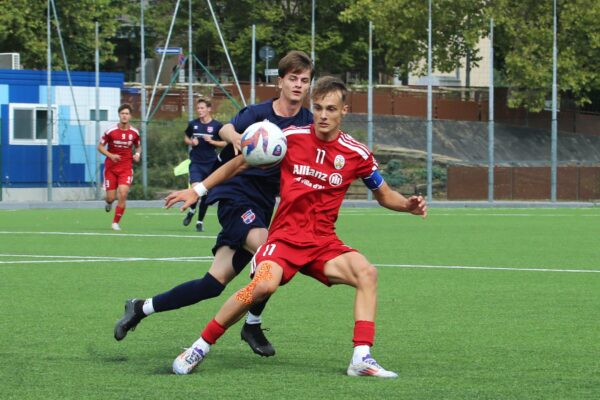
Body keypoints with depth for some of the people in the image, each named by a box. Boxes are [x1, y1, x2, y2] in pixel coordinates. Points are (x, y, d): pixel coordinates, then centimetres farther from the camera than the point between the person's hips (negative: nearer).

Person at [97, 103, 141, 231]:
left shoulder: (134, 132, -1)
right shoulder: (111, 131, -9)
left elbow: (138, 147, 17)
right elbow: (100, 146, -1)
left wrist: (137, 154, -6)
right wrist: (110, 155, -18)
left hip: (126, 168, 1)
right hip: (111, 167, -1)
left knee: (123, 194, -16)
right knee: (111, 197, -2)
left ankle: (116, 222, -2)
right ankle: (109, 202, 40)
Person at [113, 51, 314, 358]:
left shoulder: (307, 123, 4)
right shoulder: (259, 112, -7)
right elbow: (227, 129, -22)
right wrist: (235, 137, -46)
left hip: (262, 206, 5)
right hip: (236, 193, -5)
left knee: (215, 283, -1)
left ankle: (141, 308, 15)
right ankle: (252, 325, -11)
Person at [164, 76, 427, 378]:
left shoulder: (356, 154, 1)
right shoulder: (291, 137, -2)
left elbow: (384, 195, 15)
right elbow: (241, 163, 8)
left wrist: (408, 205, -7)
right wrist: (198, 190, 7)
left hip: (324, 243, 3)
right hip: (285, 236, -3)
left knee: (366, 273, -25)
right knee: (264, 284, -31)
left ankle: (362, 358, -23)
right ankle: (200, 347, -17)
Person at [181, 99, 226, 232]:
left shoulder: (217, 126, -4)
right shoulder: (193, 124, 3)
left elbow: (225, 143, 1)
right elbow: (186, 137, 19)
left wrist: (212, 141, -14)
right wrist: (191, 142, -3)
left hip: (211, 164, 0)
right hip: (196, 162, 1)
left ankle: (200, 221, 20)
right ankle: (192, 210, 10)